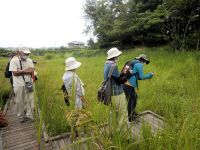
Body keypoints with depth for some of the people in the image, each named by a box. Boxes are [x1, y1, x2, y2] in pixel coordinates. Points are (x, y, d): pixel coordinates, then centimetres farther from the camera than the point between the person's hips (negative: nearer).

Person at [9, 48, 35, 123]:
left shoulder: (29, 60, 4)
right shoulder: (14, 60, -7)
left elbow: (32, 71, -5)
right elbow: (15, 73, -14)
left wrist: (21, 71, -12)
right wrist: (26, 70, -10)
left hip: (28, 83, 3)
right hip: (19, 85, -2)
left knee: (30, 100, 5)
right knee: (19, 101, 9)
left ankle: (29, 116, 19)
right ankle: (21, 116, 27)